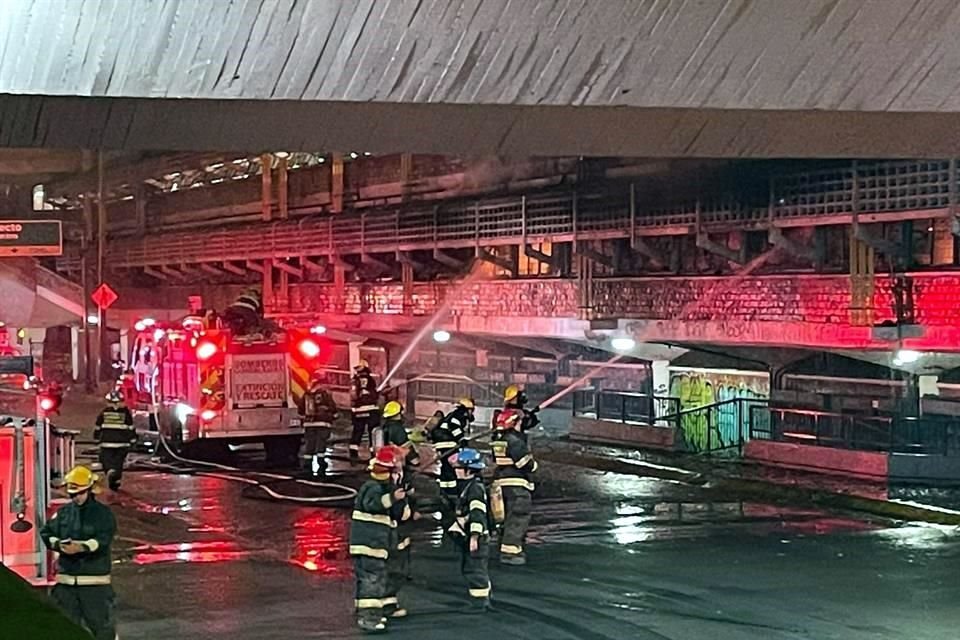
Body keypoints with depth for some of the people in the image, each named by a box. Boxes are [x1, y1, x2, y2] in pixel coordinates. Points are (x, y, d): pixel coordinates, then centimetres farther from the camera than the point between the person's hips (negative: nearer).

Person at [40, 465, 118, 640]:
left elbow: (103, 540, -15)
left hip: (94, 580, -4)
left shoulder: (103, 513, -3)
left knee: (100, 621, 0)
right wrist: (59, 545, -14)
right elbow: (46, 532, 6)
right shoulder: (63, 513, 10)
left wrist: (82, 547, -32)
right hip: (66, 578, 4)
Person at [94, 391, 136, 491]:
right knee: (118, 462, 10)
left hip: (106, 442, 0)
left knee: (107, 461, 6)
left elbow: (98, 428, 6)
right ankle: (116, 483, 12)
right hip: (121, 442, 1)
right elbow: (131, 428, 1)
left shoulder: (104, 413, 2)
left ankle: (110, 471, -26)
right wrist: (132, 441, 9)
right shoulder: (125, 413, -1)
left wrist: (97, 440, 18)